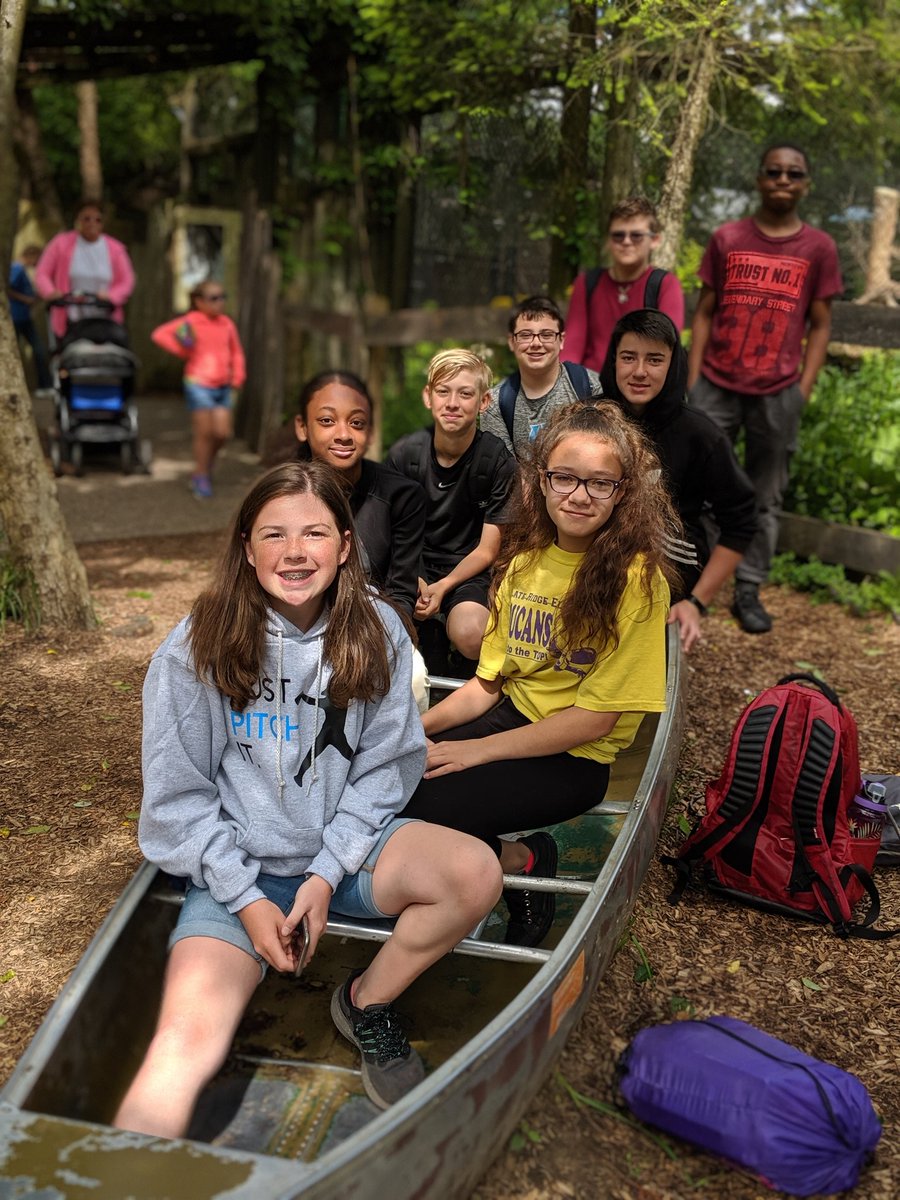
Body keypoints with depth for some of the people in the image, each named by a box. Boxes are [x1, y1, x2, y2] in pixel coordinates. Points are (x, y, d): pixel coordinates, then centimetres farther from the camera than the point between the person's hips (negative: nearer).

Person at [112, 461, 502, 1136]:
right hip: (235, 868, -2)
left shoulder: (378, 635, -3)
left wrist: (328, 874, -11)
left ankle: (366, 1004, 1)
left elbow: (384, 769, -1)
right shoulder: (196, 649, -9)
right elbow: (179, 797, -4)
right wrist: (247, 899, -11)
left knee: (476, 874, -24)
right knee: (186, 1048, -28)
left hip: (344, 848, 3)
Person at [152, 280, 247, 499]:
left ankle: (206, 467, 28)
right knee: (204, 432, 0)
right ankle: (202, 478, 16)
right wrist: (181, 350, -15)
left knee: (223, 433, 2)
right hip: (199, 385, -5)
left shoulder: (227, 324, 7)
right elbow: (160, 334, -11)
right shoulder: (191, 322, -7)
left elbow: (236, 353, 19)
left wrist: (237, 378, 7)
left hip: (223, 387, 5)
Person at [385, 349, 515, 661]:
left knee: (470, 634, -32)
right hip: (413, 565, 2)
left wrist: (443, 587, -20)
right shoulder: (403, 454, -3)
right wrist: (412, 581, -17)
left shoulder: (498, 462, -8)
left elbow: (487, 550, -4)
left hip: (468, 569, -2)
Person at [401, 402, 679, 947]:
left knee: (420, 810, -22)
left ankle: (524, 860, 4)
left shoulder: (636, 578, -14)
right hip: (513, 716, 6)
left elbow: (596, 717, -16)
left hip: (576, 759, -6)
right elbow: (489, 681, 8)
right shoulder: (525, 561, 5)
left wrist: (480, 750, -18)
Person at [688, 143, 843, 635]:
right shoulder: (726, 238, 4)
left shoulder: (818, 248, 4)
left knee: (764, 499, 5)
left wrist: (803, 390, -4)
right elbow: (704, 313, 6)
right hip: (716, 387, 0)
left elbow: (819, 326, 6)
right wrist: (692, 381, -1)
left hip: (777, 394, 0)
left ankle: (748, 591, 14)